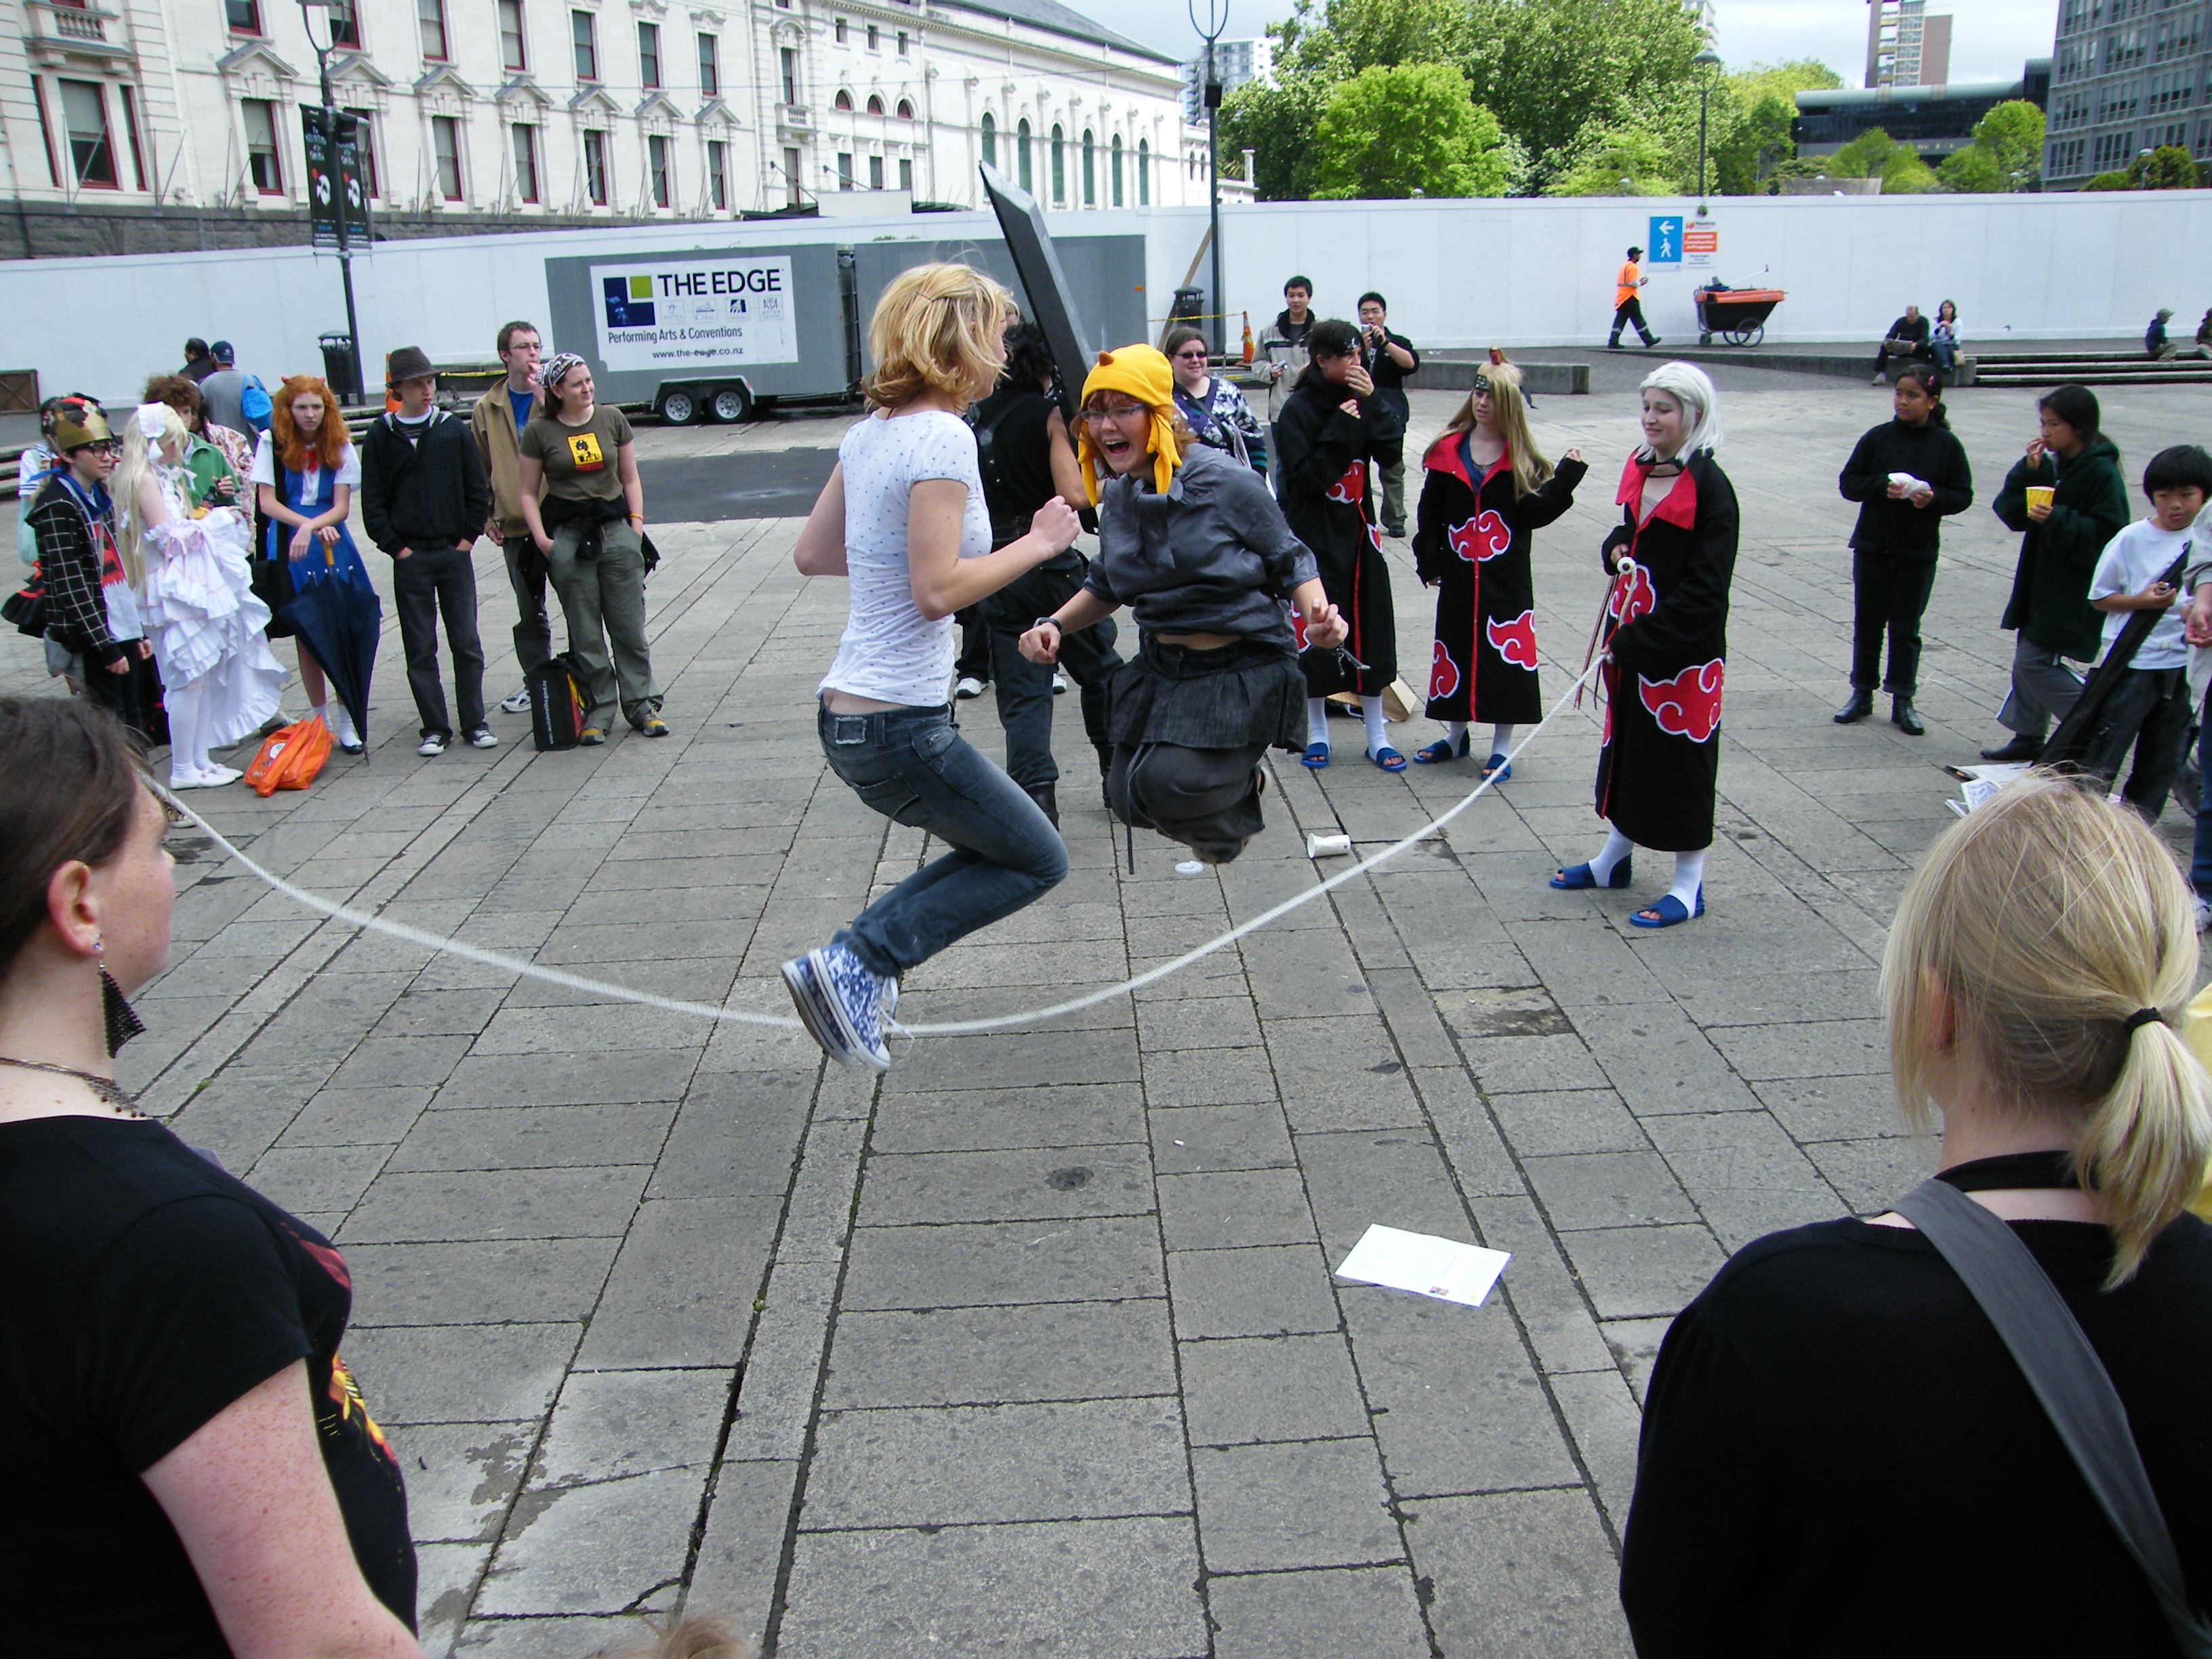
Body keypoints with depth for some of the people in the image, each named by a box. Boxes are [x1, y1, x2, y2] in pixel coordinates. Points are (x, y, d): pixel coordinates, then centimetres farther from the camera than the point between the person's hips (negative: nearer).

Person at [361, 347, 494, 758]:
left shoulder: (453, 430, 4)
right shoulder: (380, 436, 2)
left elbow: (477, 491, 6)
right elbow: (372, 503, 2)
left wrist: (468, 536, -2)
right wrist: (396, 547, -5)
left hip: (455, 554, 0)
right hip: (410, 558, 0)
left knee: (467, 643, 2)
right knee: (420, 648, 3)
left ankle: (474, 723, 11)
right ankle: (435, 728, 10)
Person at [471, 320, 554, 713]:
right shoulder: (488, 408, 7)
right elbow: (480, 470, 12)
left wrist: (543, 397, -19)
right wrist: (486, 518, 6)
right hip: (515, 527, 2)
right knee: (529, 612, 12)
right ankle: (535, 682, 24)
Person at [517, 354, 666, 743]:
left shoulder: (612, 419, 6)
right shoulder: (539, 431, 0)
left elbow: (630, 478, 13)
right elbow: (527, 492, 4)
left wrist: (636, 521, 1)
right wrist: (542, 539, -5)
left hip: (616, 528, 2)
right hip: (567, 535, -1)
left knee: (630, 626, 3)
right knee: (585, 634, 3)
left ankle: (641, 704, 13)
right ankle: (598, 710, 12)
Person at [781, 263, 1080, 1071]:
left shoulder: (869, 433, 9)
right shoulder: (942, 437, -17)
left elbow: (810, 554, 16)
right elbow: (938, 591, -23)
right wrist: (1036, 545, -11)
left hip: (849, 715, 9)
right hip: (902, 725, -9)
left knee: (996, 849, 23)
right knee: (1039, 861, 8)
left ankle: (861, 961, 14)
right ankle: (857, 961, 0)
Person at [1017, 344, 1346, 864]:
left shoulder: (1223, 480, -16)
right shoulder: (1118, 497, 2)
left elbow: (1290, 560, -5)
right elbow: (1106, 587, 17)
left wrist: (1318, 615, -25)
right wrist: (1055, 626, -1)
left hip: (1241, 671, -6)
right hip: (1162, 667, 7)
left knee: (1168, 785, -22)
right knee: (1130, 799, 5)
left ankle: (1242, 784, 13)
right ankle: (1237, 778, 34)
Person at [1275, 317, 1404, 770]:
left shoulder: (1357, 399, 6)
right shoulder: (1299, 409, -10)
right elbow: (1308, 476, -17)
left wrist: (1371, 405, -15)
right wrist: (1342, 430, -20)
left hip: (1358, 530, 5)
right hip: (1316, 537, -5)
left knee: (1371, 627, 7)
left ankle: (1377, 736, 17)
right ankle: (1317, 732, 19)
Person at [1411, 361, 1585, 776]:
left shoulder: (1521, 459, -1)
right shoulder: (1448, 451, 3)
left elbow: (1535, 514, -6)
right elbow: (1430, 515, 5)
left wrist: (1566, 479, -15)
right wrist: (1429, 562, -2)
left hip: (1507, 577, -2)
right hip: (1458, 575, 2)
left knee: (1506, 652, -1)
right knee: (1456, 647, 10)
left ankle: (1502, 747, 10)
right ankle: (1457, 736, 28)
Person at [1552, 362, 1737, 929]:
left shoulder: (1710, 488, -16)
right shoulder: (1641, 470, 7)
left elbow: (1704, 590, -19)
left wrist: (1638, 642, -20)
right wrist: (1616, 551, -1)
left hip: (1682, 648, -8)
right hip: (1629, 637, 8)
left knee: (1680, 753, 1)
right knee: (1627, 743, 18)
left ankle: (1689, 886, 13)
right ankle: (1614, 860, 34)